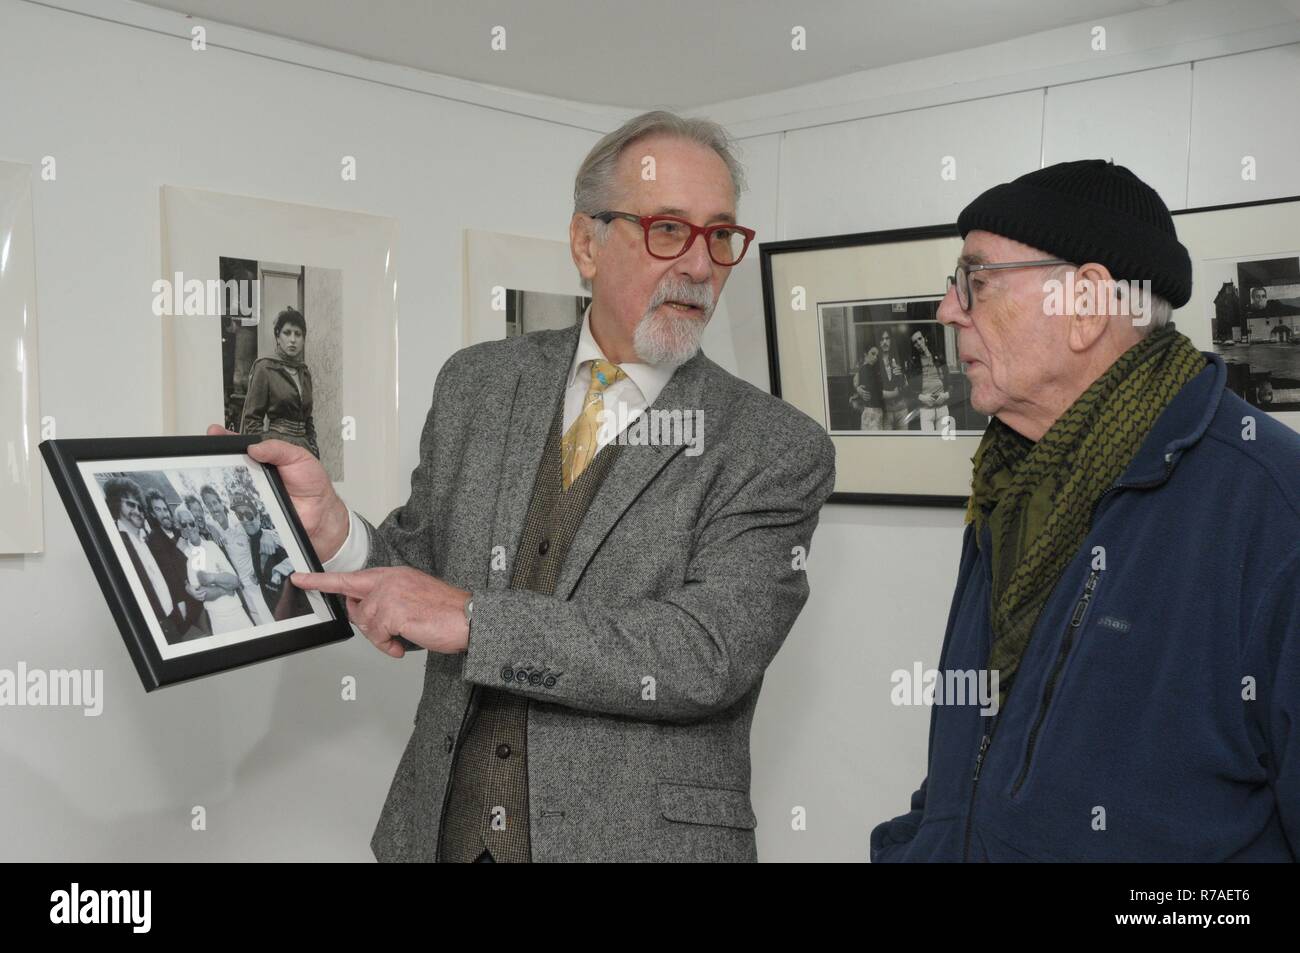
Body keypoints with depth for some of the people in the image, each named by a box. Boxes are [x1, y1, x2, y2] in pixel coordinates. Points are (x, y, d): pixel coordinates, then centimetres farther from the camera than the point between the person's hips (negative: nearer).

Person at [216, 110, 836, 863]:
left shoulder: (779, 450, -11)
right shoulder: (476, 384, 1)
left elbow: (710, 653, -21)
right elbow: (423, 568, 6)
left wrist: (471, 618, -23)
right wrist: (333, 528, -15)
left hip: (641, 835, -3)